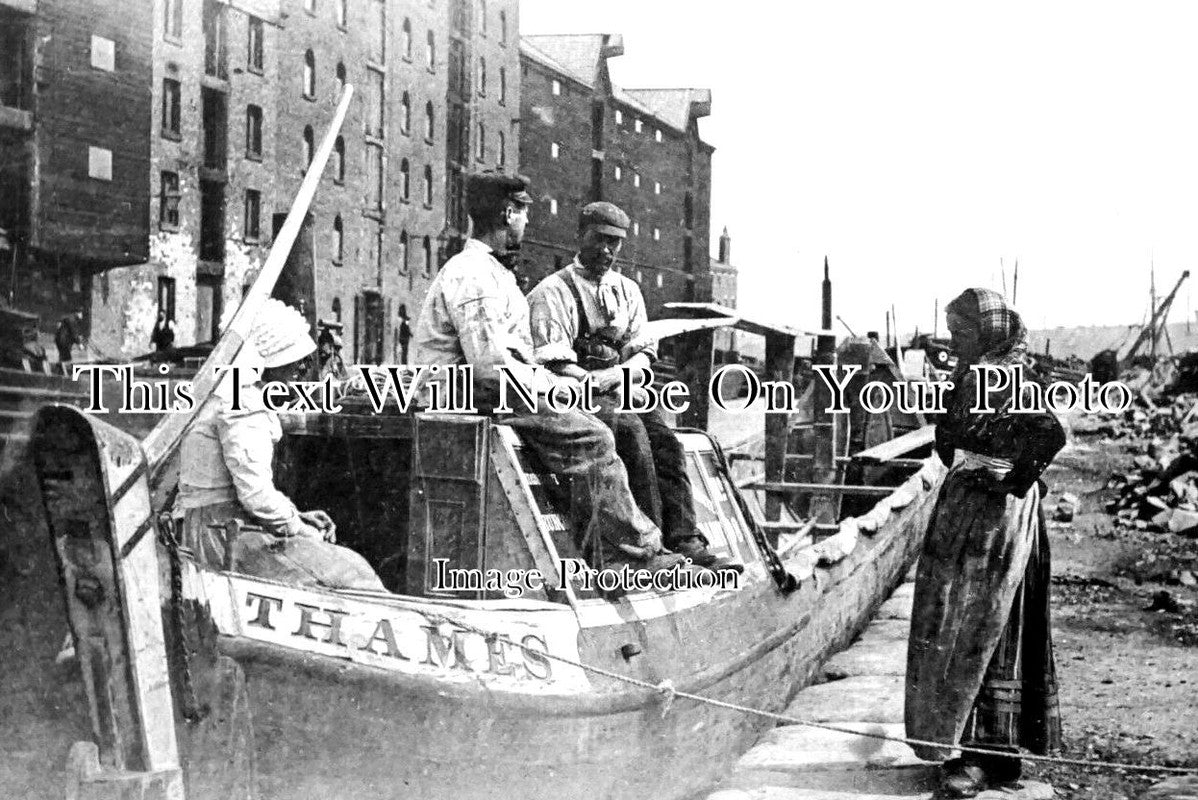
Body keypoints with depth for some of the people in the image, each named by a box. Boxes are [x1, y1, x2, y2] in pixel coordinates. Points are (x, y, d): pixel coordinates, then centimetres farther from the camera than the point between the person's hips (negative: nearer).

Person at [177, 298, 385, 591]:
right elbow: (255, 493, -23)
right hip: (227, 537, -10)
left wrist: (296, 516, 10)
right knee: (349, 578, -9)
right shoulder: (242, 404, -18)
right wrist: (297, 527, -9)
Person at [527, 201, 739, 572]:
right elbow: (554, 362, -8)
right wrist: (592, 382, -22)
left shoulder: (627, 290, 19)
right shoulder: (553, 291, 2)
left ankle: (684, 541, -30)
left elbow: (644, 352, 10)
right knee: (630, 429, -32)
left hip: (623, 389, 5)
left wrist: (618, 374, -11)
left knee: (663, 437, -23)